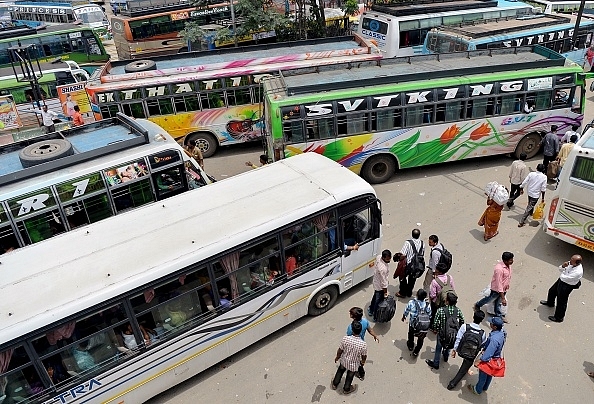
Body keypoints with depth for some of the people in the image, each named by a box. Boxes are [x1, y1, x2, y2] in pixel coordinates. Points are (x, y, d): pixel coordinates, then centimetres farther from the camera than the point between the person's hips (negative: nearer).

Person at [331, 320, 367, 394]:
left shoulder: (345, 338, -32)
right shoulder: (363, 344, -34)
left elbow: (340, 350, -14)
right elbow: (364, 356, -14)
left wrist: (337, 357, 7)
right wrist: (363, 362, 9)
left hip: (344, 360, 1)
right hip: (354, 365, -1)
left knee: (340, 371, 32)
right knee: (349, 377, 28)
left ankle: (334, 384, 55)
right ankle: (346, 389, 54)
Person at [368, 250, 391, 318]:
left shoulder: (378, 257, -16)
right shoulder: (383, 269, -40)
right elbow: (383, 282, -28)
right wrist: (385, 293, -16)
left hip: (376, 282, 9)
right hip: (380, 286, -8)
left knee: (375, 297, 31)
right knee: (378, 301, 16)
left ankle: (370, 310, 53)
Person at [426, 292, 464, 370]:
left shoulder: (441, 310, -27)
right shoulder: (458, 311, -17)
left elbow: (436, 323, -22)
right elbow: (462, 322, -7)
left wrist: (437, 330, -1)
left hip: (442, 333, -3)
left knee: (438, 348, 17)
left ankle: (435, 364, 32)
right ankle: (446, 357, 56)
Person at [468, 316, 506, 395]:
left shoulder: (494, 339, -41)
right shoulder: (501, 331, -14)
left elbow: (488, 353, -34)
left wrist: (479, 361, -26)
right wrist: (484, 348, 15)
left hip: (489, 359, -8)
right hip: (496, 357, 8)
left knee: (483, 375, 18)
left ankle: (477, 390, 40)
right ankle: (485, 387, 52)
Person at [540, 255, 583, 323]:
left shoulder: (578, 272, -37)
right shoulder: (570, 263, -13)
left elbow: (564, 278, -31)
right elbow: (560, 269, 0)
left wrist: (562, 274, -12)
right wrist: (563, 266, -21)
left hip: (566, 286, -9)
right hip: (561, 280, 9)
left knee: (561, 302, 9)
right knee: (552, 291, 30)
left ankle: (559, 318, 31)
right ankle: (550, 303, 61)